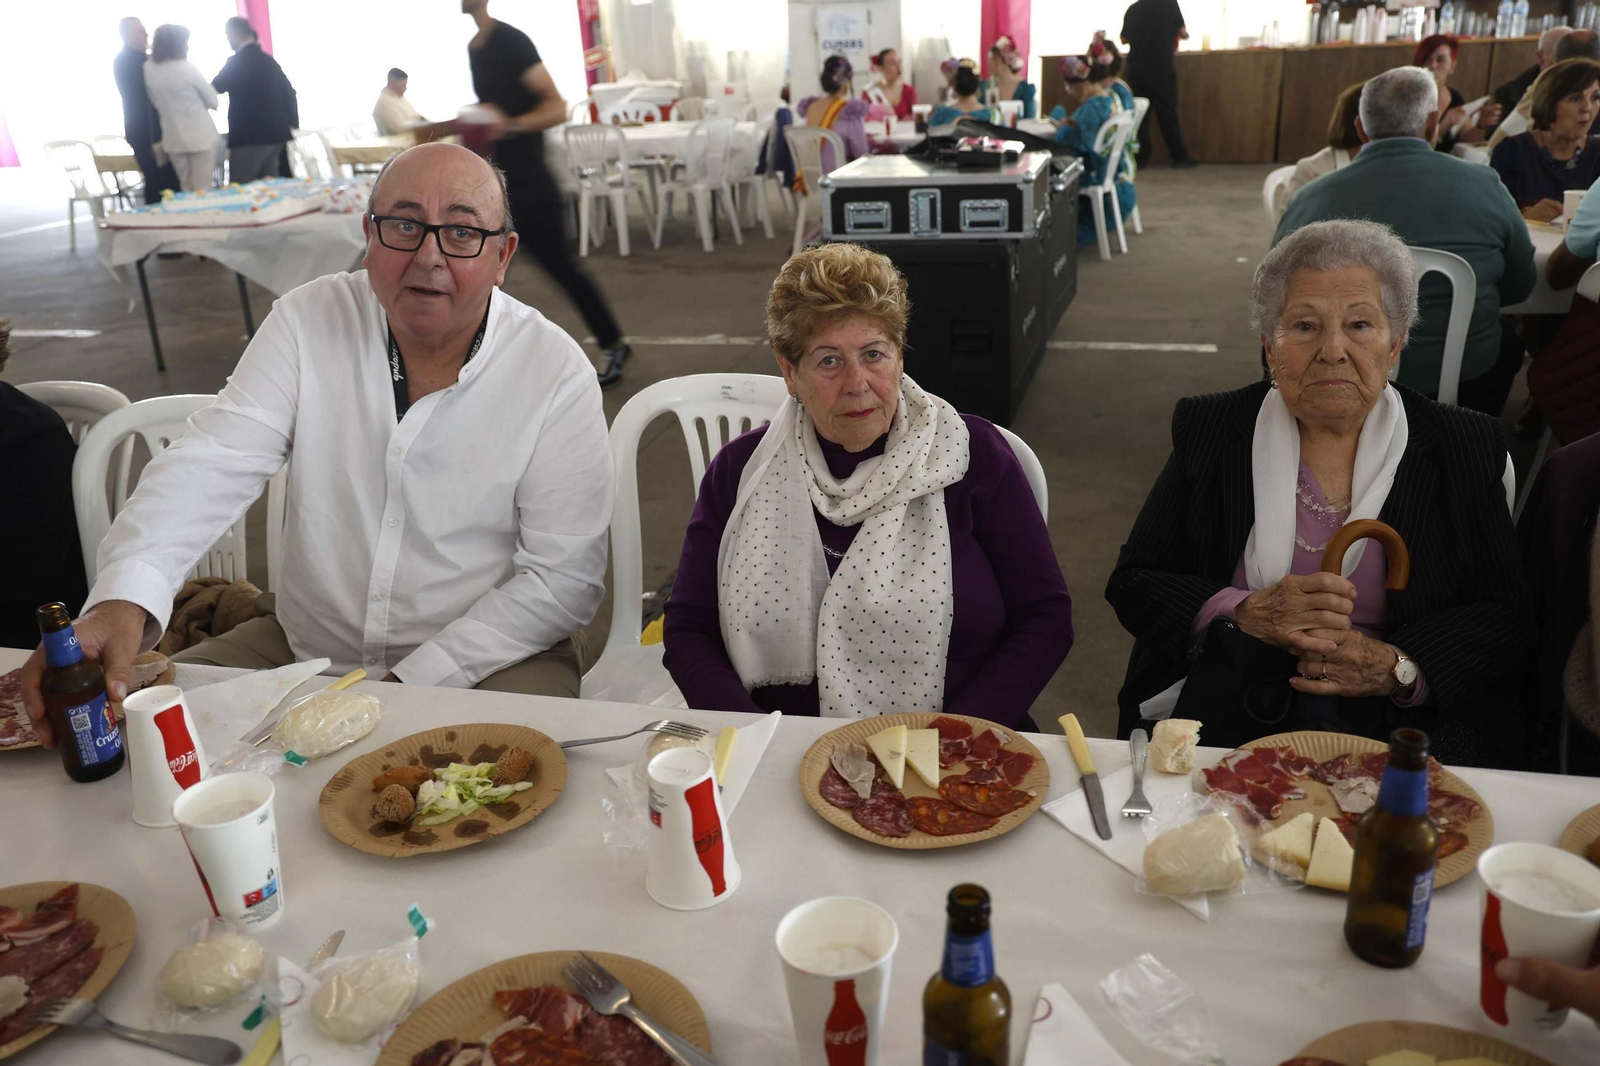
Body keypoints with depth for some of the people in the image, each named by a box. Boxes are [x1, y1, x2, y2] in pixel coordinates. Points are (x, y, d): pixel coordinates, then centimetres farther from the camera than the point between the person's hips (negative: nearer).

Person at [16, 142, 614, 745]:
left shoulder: (558, 374, -11)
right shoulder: (311, 321, -2)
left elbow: (564, 578, -12)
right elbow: (212, 464, -12)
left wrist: (411, 684, -18)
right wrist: (123, 600, -32)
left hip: (488, 665, -3)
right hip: (302, 645, 4)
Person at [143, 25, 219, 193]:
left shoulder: (149, 69, -1)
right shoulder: (187, 68, -14)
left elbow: (155, 102, 12)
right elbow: (213, 101, -4)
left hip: (173, 139, 5)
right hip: (200, 136, -5)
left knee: (186, 190, 15)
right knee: (203, 190, 1)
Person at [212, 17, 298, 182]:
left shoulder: (236, 61, -9)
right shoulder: (268, 60, 11)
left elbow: (215, 88, 0)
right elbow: (289, 92, 12)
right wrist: (291, 124, 17)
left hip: (250, 137, -7)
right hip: (275, 133, 7)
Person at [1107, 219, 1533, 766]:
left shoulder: (1465, 446, 6)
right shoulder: (1210, 430, 6)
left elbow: (1507, 616, 4)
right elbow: (1132, 583, 3)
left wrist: (1398, 667, -15)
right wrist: (1245, 614, -15)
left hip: (1403, 727, 1)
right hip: (1226, 717, 0)